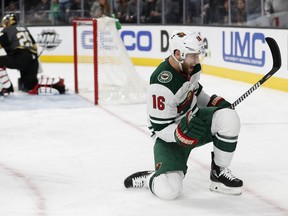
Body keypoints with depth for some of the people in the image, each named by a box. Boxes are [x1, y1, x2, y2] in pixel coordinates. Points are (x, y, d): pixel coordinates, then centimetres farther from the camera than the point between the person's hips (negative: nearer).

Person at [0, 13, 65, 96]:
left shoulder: (7, 30, 7)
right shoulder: (24, 29, 30)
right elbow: (34, 46, 30)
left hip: (21, 58, -8)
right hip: (33, 60, 8)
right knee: (31, 86, 15)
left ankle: (7, 88, -10)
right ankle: (57, 83, 6)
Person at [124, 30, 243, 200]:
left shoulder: (190, 66, -6)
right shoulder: (161, 85, -30)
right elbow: (160, 128, -24)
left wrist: (215, 102, 4)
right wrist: (183, 133, -41)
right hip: (170, 136, -7)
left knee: (229, 117, -24)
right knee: (168, 191, -24)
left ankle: (219, 173, -5)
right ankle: (149, 179, 14)